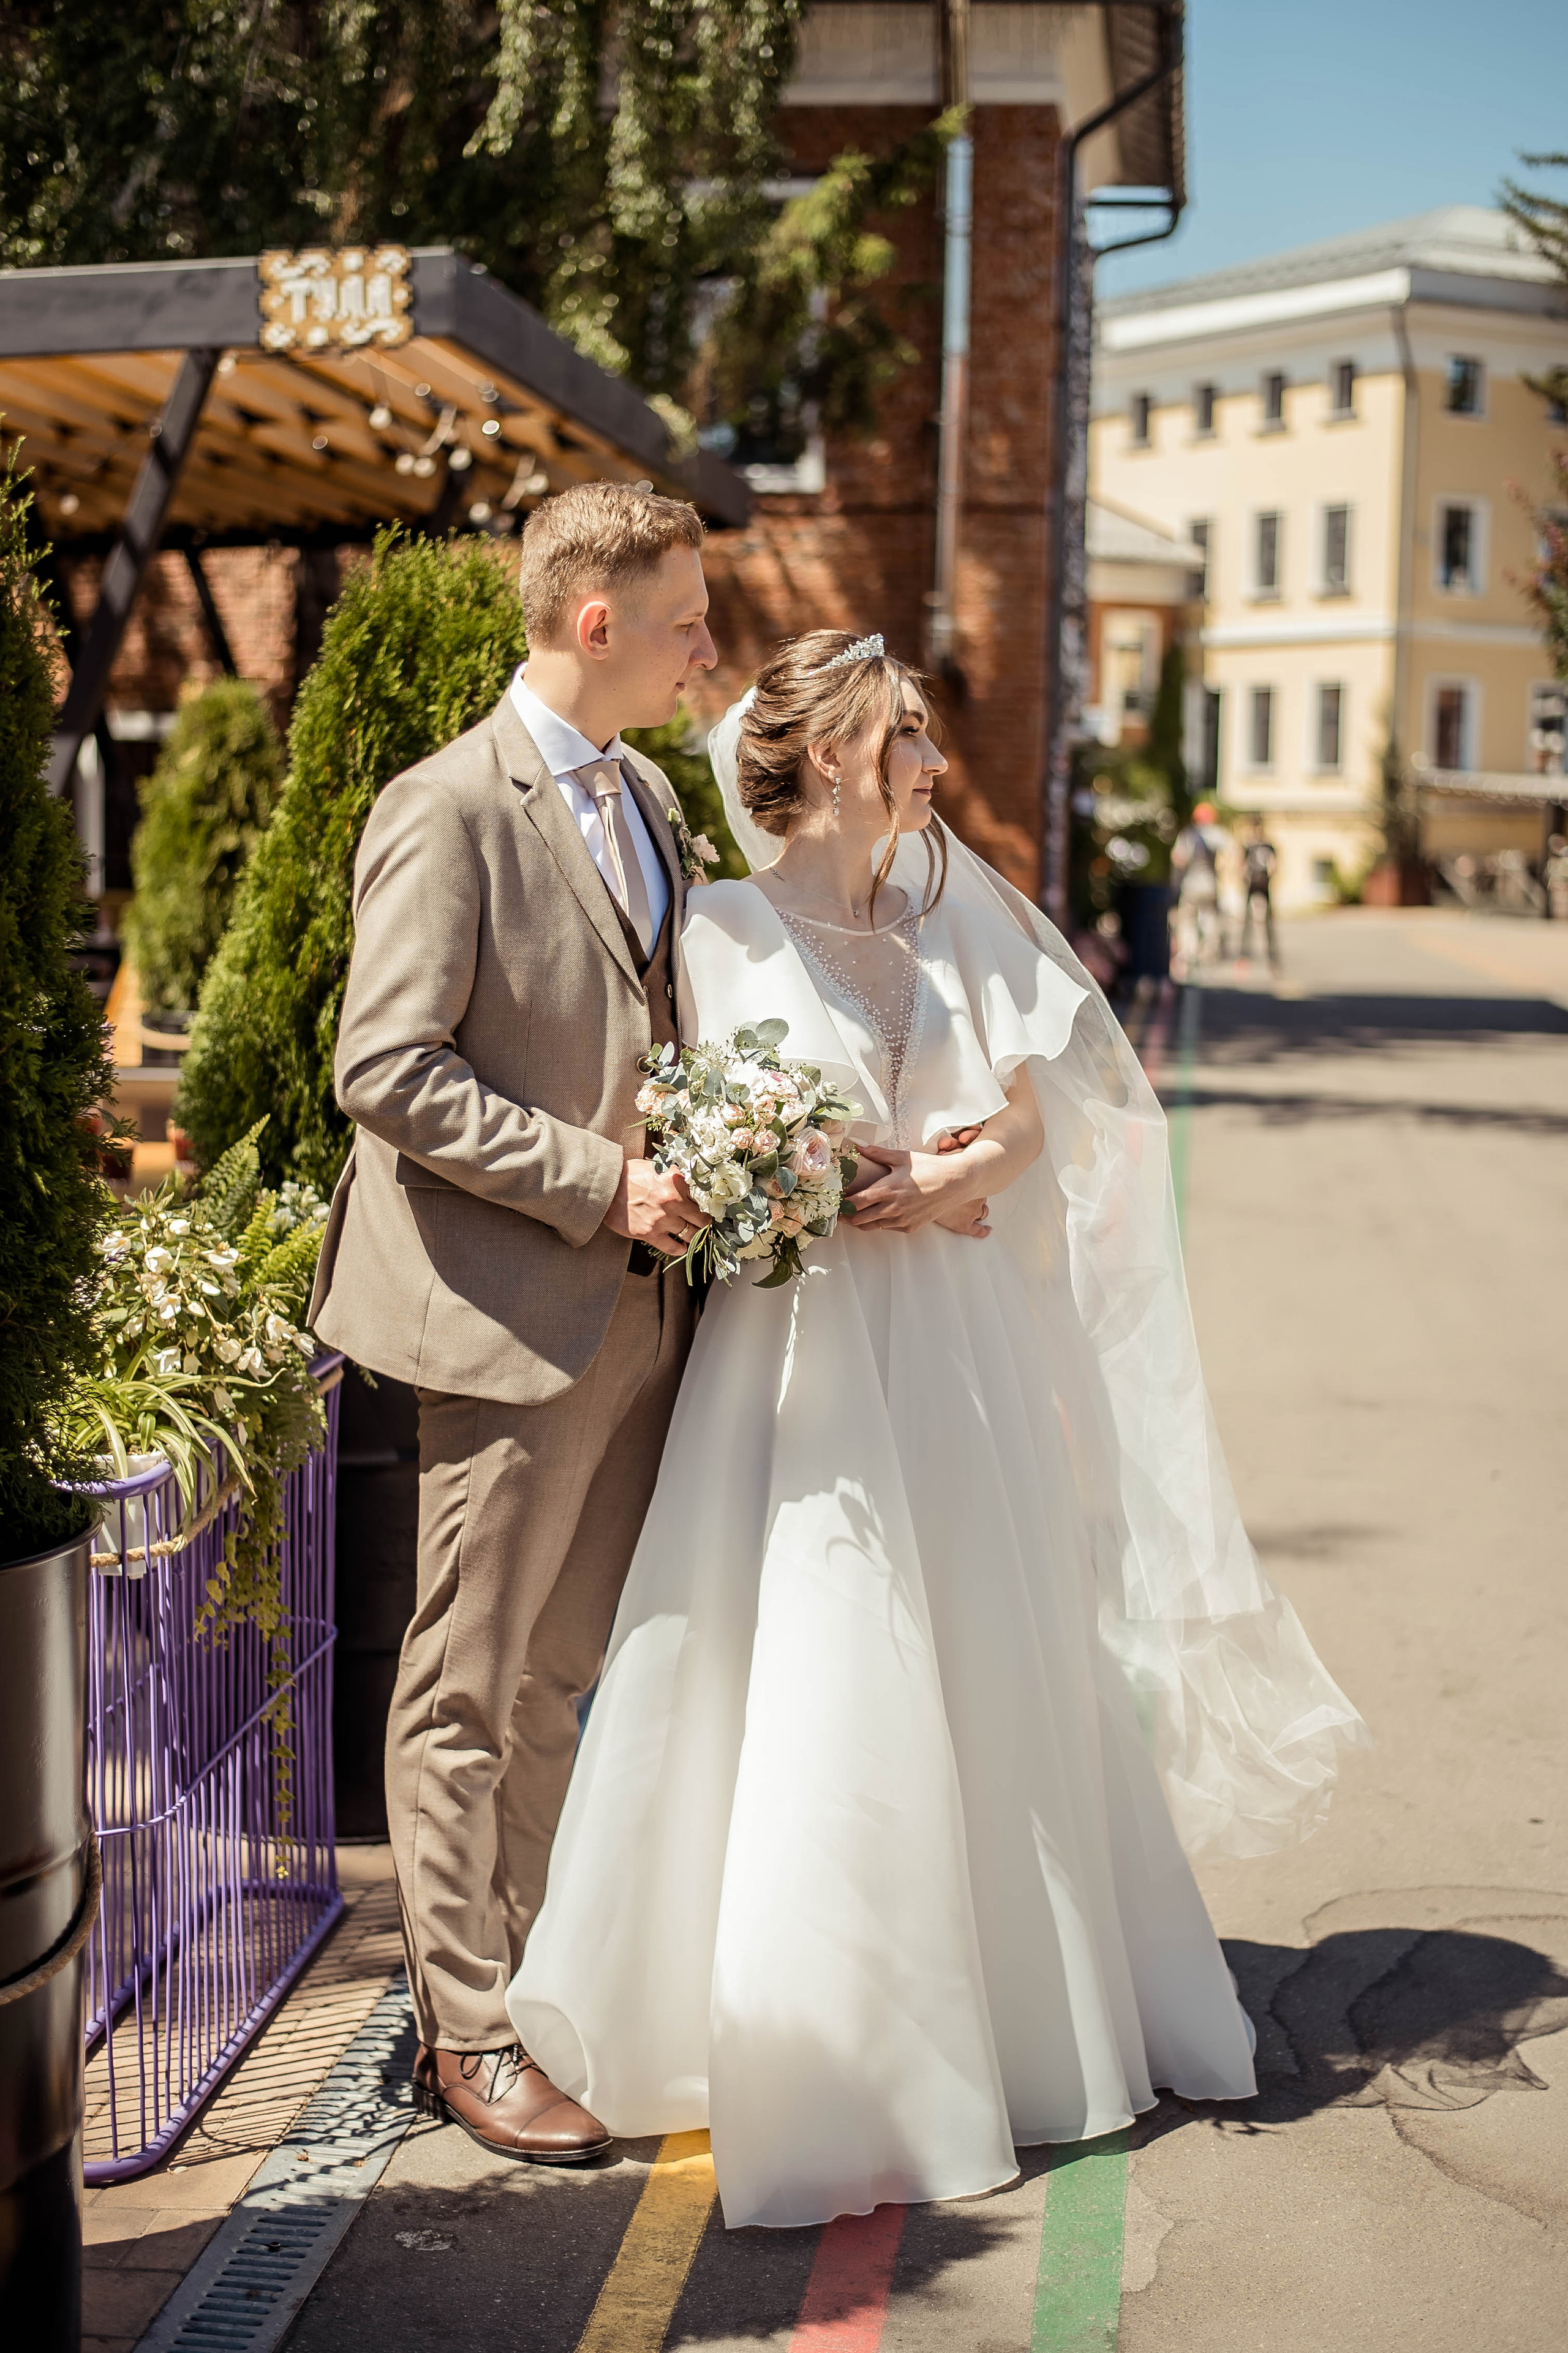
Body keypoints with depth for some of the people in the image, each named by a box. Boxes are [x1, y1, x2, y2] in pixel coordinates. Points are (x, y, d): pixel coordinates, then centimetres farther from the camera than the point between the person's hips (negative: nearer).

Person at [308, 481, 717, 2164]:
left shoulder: (647, 796, 13)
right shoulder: (447, 812, -13)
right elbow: (388, 1070, -18)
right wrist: (598, 1185, -19)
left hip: (637, 1306, 8)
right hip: (509, 1313, -8)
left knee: (561, 1677, 16)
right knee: (468, 1691, 4)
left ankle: (523, 1978, 30)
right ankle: (464, 2036, 17)